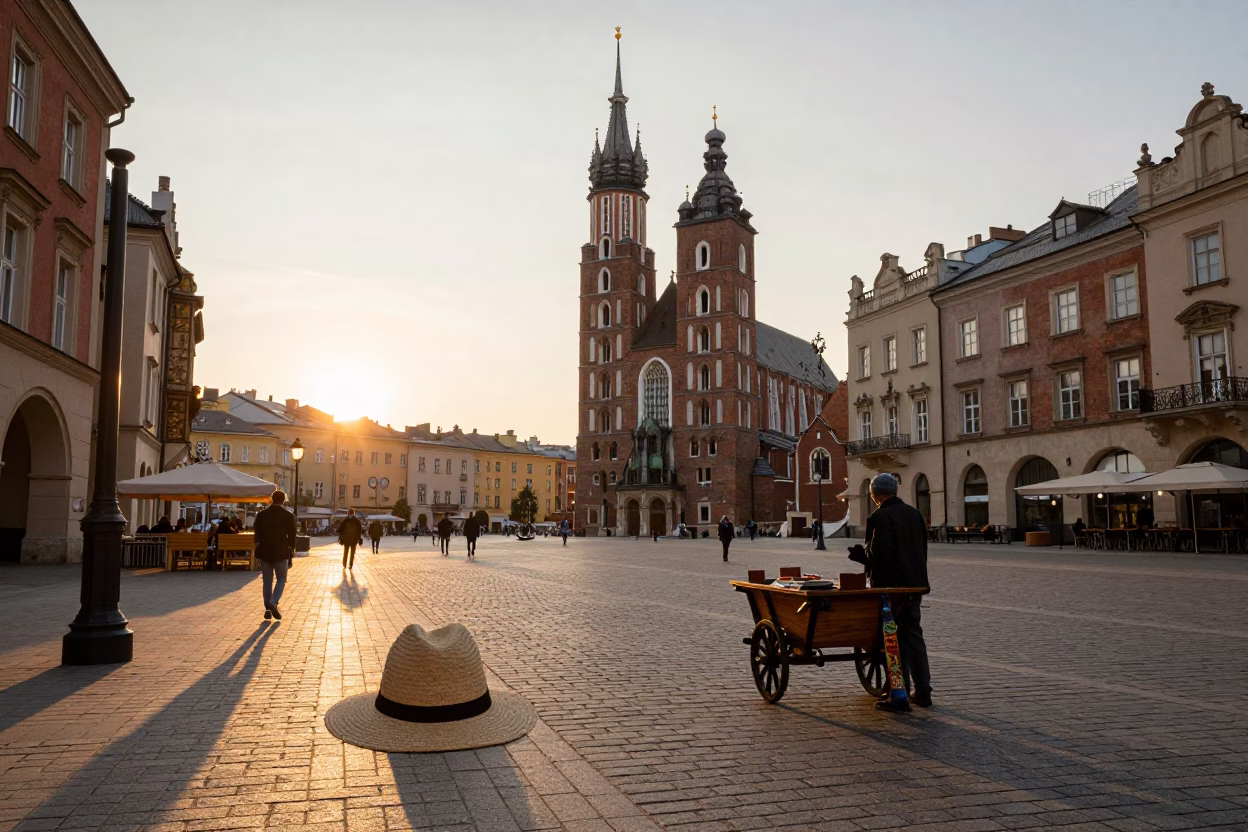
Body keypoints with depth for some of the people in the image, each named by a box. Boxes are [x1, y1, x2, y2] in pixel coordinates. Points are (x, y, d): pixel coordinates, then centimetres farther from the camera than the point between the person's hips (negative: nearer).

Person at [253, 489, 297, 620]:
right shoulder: (288, 516, -5)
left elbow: (257, 536, 5)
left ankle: (268, 609, 9)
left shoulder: (261, 515, 2)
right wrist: (291, 555, 5)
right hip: (281, 553, -2)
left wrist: (258, 553, 13)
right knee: (281, 579, 9)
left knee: (267, 581, 10)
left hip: (264, 552, 2)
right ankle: (273, 602, -12)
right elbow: (291, 537, -4)